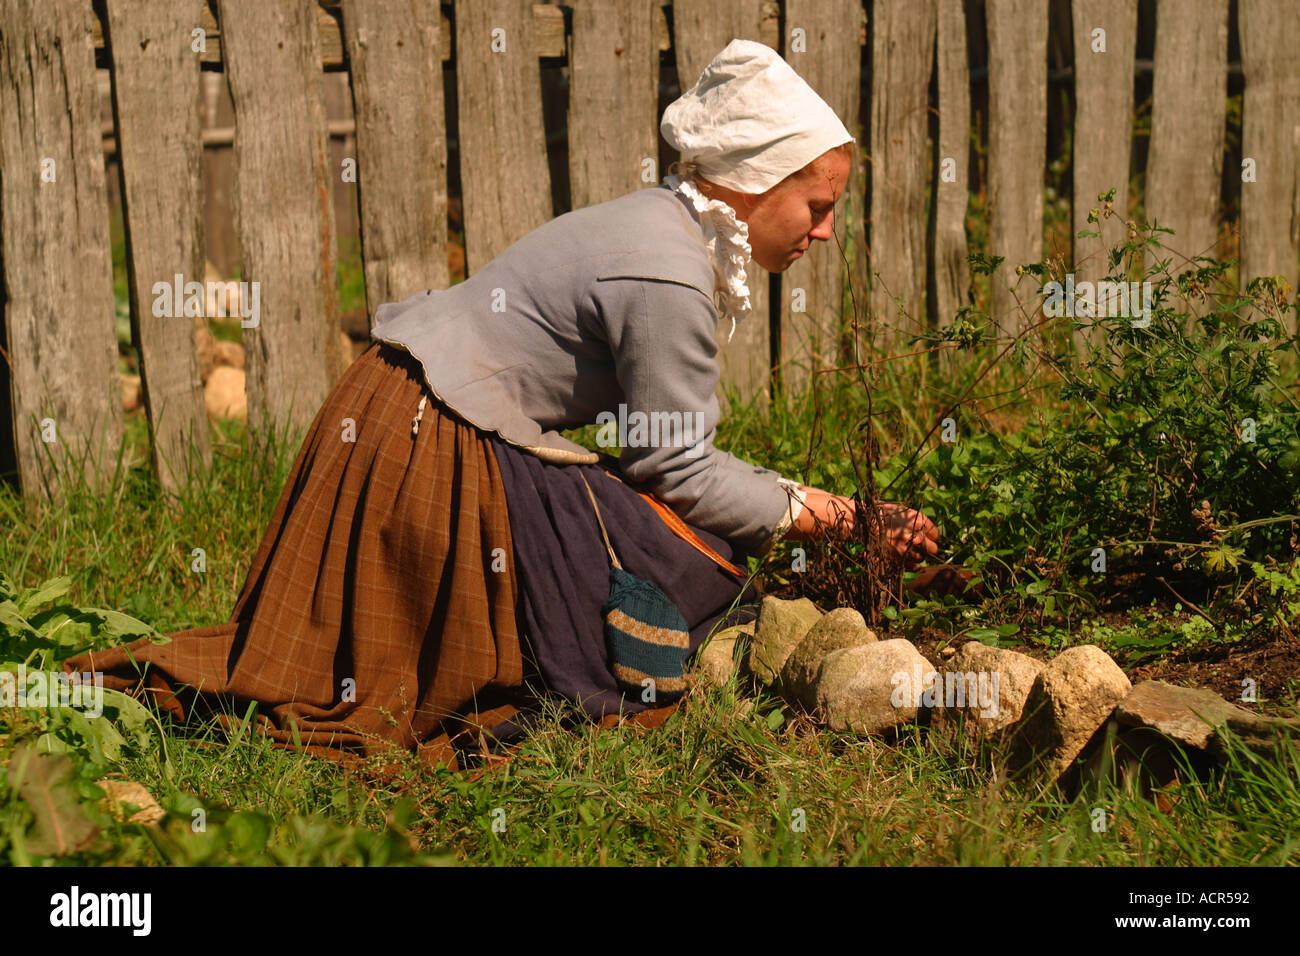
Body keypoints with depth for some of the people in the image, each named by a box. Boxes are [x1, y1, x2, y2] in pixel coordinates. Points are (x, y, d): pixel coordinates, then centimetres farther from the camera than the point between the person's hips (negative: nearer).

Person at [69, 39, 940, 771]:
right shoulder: (665, 280, -21)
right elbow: (674, 462, -15)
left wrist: (837, 514, 12)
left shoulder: (672, 228, 11)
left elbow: (670, 438, 13)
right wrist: (795, 511, 0)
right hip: (434, 456, -10)